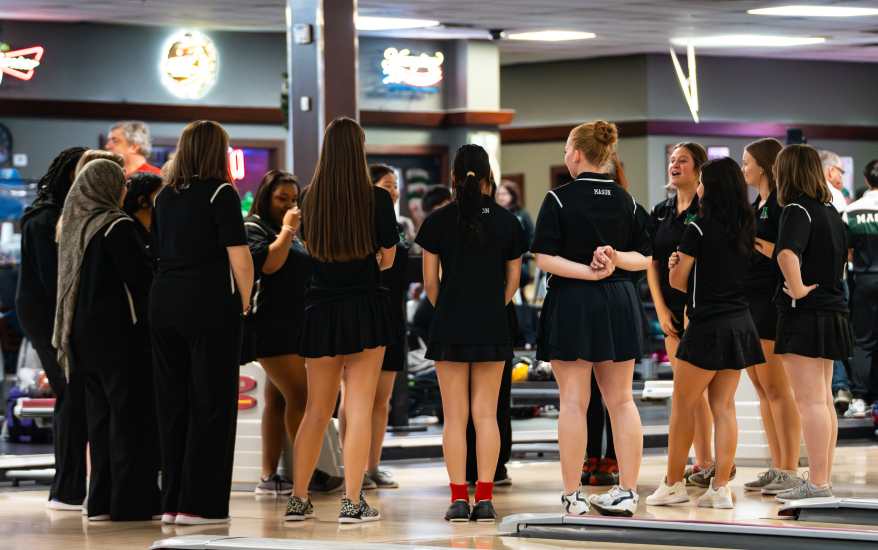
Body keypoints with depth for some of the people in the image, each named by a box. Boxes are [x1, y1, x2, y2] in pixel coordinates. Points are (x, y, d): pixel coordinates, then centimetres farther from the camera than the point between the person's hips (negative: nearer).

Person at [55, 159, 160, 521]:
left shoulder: (74, 224, 12)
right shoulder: (116, 226, -12)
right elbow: (141, 278, -14)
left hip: (85, 334, 8)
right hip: (121, 334, -8)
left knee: (100, 415, 10)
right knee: (133, 413, -4)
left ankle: (102, 501, 11)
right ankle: (135, 500, -5)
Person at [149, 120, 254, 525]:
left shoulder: (165, 196, 13)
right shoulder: (220, 194, -7)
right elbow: (239, 259, -13)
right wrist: (244, 302, 0)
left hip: (163, 304, 6)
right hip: (210, 306, -6)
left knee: (172, 405, 10)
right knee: (211, 405, -1)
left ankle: (172, 502, 12)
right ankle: (200, 504, -3)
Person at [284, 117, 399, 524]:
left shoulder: (311, 200, 1)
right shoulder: (377, 198, -7)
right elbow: (387, 257, 2)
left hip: (321, 310, 3)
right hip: (365, 309, -3)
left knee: (317, 409, 12)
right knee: (359, 408, -1)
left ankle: (298, 500, 13)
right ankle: (352, 502, -3)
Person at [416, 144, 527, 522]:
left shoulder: (439, 221, -4)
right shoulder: (507, 222, 0)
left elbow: (430, 282, 0)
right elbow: (512, 281, 6)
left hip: (450, 326, -1)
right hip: (492, 328, 1)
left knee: (455, 416, 2)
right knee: (486, 414, 4)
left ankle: (458, 499, -1)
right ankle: (484, 498, 1)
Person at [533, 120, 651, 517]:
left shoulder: (560, 199, -7)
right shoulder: (624, 200, 7)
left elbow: (545, 258, -14)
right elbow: (645, 257, 9)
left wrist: (587, 272, -13)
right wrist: (616, 259, -7)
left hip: (572, 302, -4)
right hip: (619, 302, 4)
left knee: (573, 401, -1)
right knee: (621, 399, 9)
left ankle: (572, 496, 0)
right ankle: (627, 492, 9)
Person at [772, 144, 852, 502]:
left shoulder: (798, 210, -15)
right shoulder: (830, 211, 12)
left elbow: (787, 253, -34)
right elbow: (843, 255, 27)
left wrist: (798, 288, -23)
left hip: (804, 313, -9)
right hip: (833, 310, 9)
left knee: (809, 400, -7)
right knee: (823, 400, 13)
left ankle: (817, 484, -7)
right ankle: (824, 480, 18)